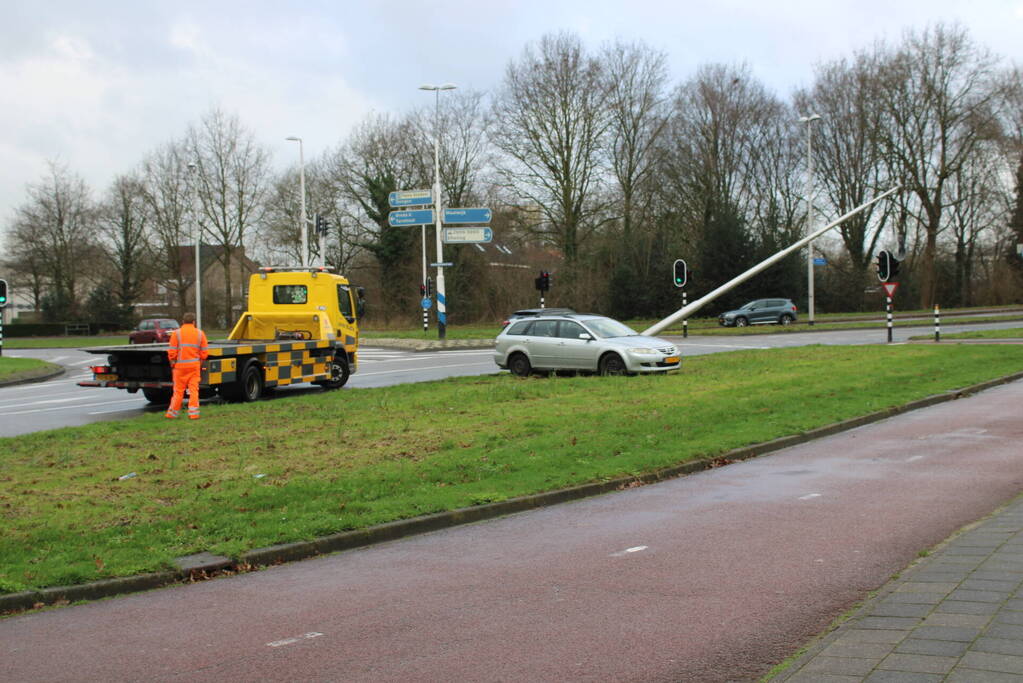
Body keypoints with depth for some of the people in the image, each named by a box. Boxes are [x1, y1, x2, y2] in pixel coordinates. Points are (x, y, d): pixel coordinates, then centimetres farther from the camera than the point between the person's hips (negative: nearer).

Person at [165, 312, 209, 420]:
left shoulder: (176, 333, -2)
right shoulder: (200, 333, 4)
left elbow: (172, 352, -6)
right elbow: (204, 352, 3)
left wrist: (172, 363, 8)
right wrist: (200, 363, 17)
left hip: (180, 365, -1)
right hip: (195, 365, 1)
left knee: (178, 390, 5)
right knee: (194, 389, 4)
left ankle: (173, 413, 13)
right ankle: (193, 413, 0)